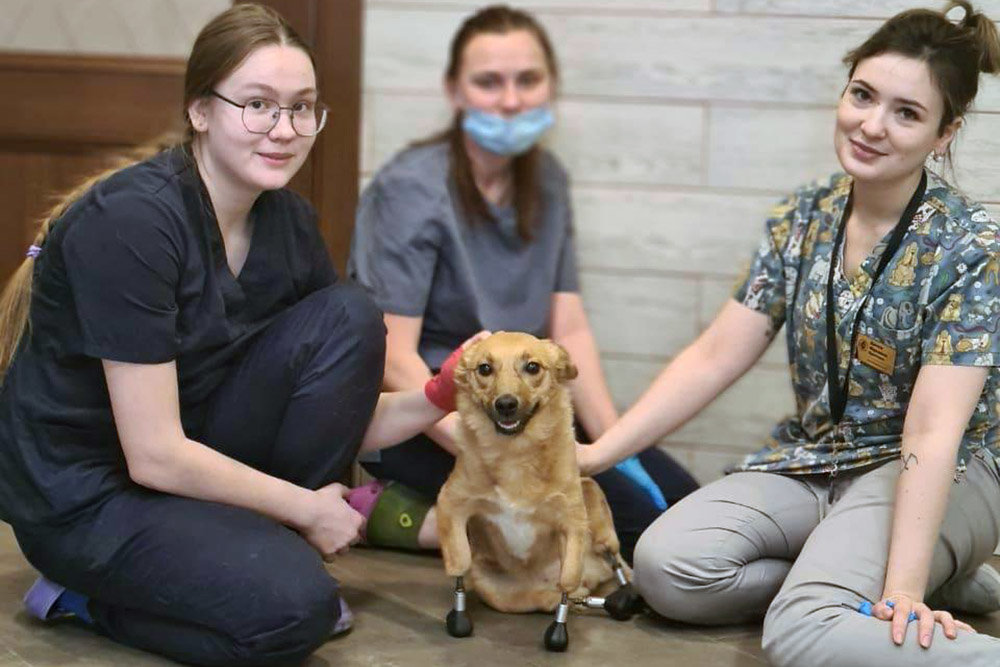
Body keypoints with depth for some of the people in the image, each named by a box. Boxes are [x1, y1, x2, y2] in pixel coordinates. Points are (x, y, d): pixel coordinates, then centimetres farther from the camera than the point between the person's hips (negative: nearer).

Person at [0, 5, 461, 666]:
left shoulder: (289, 222, -3)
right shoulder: (130, 221, -26)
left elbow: (342, 410, 2)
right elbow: (155, 456, -25)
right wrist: (308, 507, -15)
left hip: (196, 460, 7)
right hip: (83, 496, -7)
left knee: (350, 318, -11)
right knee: (294, 608, -27)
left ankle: (269, 547, 1)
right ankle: (88, 600, 0)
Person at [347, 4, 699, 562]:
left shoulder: (547, 181, 8)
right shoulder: (410, 189, -14)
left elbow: (569, 330, 6)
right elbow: (392, 358, -20)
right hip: (415, 421, -8)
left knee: (681, 501, -6)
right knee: (624, 511, -22)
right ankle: (397, 513, -12)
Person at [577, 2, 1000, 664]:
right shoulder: (802, 219, 2)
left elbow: (933, 431, -23)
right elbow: (715, 358, 3)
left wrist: (905, 587, -31)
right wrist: (598, 454, -4)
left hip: (927, 478, -7)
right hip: (811, 460, 7)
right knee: (665, 564, -20)